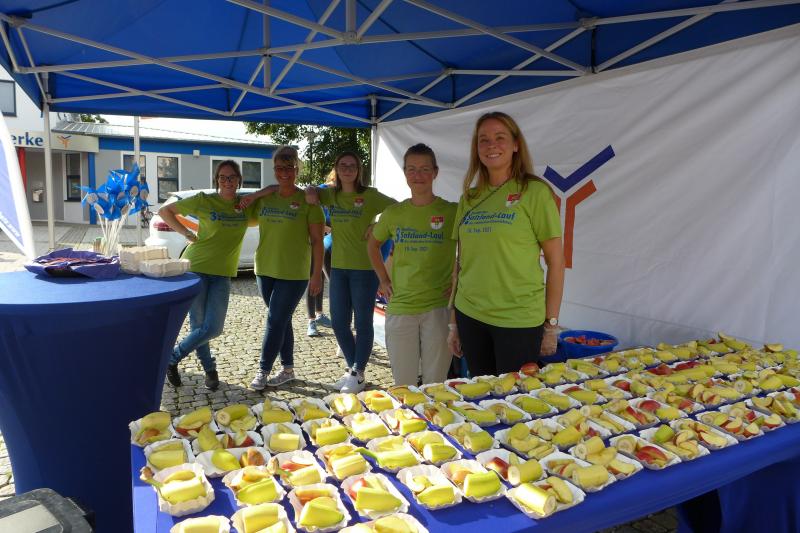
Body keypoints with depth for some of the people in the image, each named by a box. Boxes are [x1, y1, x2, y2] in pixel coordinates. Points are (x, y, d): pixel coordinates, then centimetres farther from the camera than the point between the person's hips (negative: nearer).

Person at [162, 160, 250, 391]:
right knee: (198, 325, 1)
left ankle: (172, 359, 22)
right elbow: (164, 211, 1)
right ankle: (209, 368, 25)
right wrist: (187, 234, -7)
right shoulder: (204, 200, -5)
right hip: (196, 267, -3)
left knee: (213, 328, -1)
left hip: (222, 274, 3)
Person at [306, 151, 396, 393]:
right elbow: (311, 192, 24)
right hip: (338, 267, 6)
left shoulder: (370, 195, -7)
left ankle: (359, 373, 18)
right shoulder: (331, 194, 8)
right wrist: (311, 191, 1)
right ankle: (351, 367, 29)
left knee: (362, 322, 3)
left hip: (365, 268, -5)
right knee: (339, 322, 11)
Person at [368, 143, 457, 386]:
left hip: (439, 307, -2)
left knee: (435, 385, 7)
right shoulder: (393, 213, 5)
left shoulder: (452, 211, -4)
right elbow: (373, 244, 21)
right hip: (399, 306, 3)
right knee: (403, 386, 11)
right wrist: (383, 279, 12)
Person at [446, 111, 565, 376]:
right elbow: (460, 264, 11)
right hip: (469, 316, 4)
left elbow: (556, 262, -5)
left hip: (519, 321, -4)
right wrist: (453, 322, 11)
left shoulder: (535, 192, -5)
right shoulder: (469, 198, 8)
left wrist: (551, 325, -7)